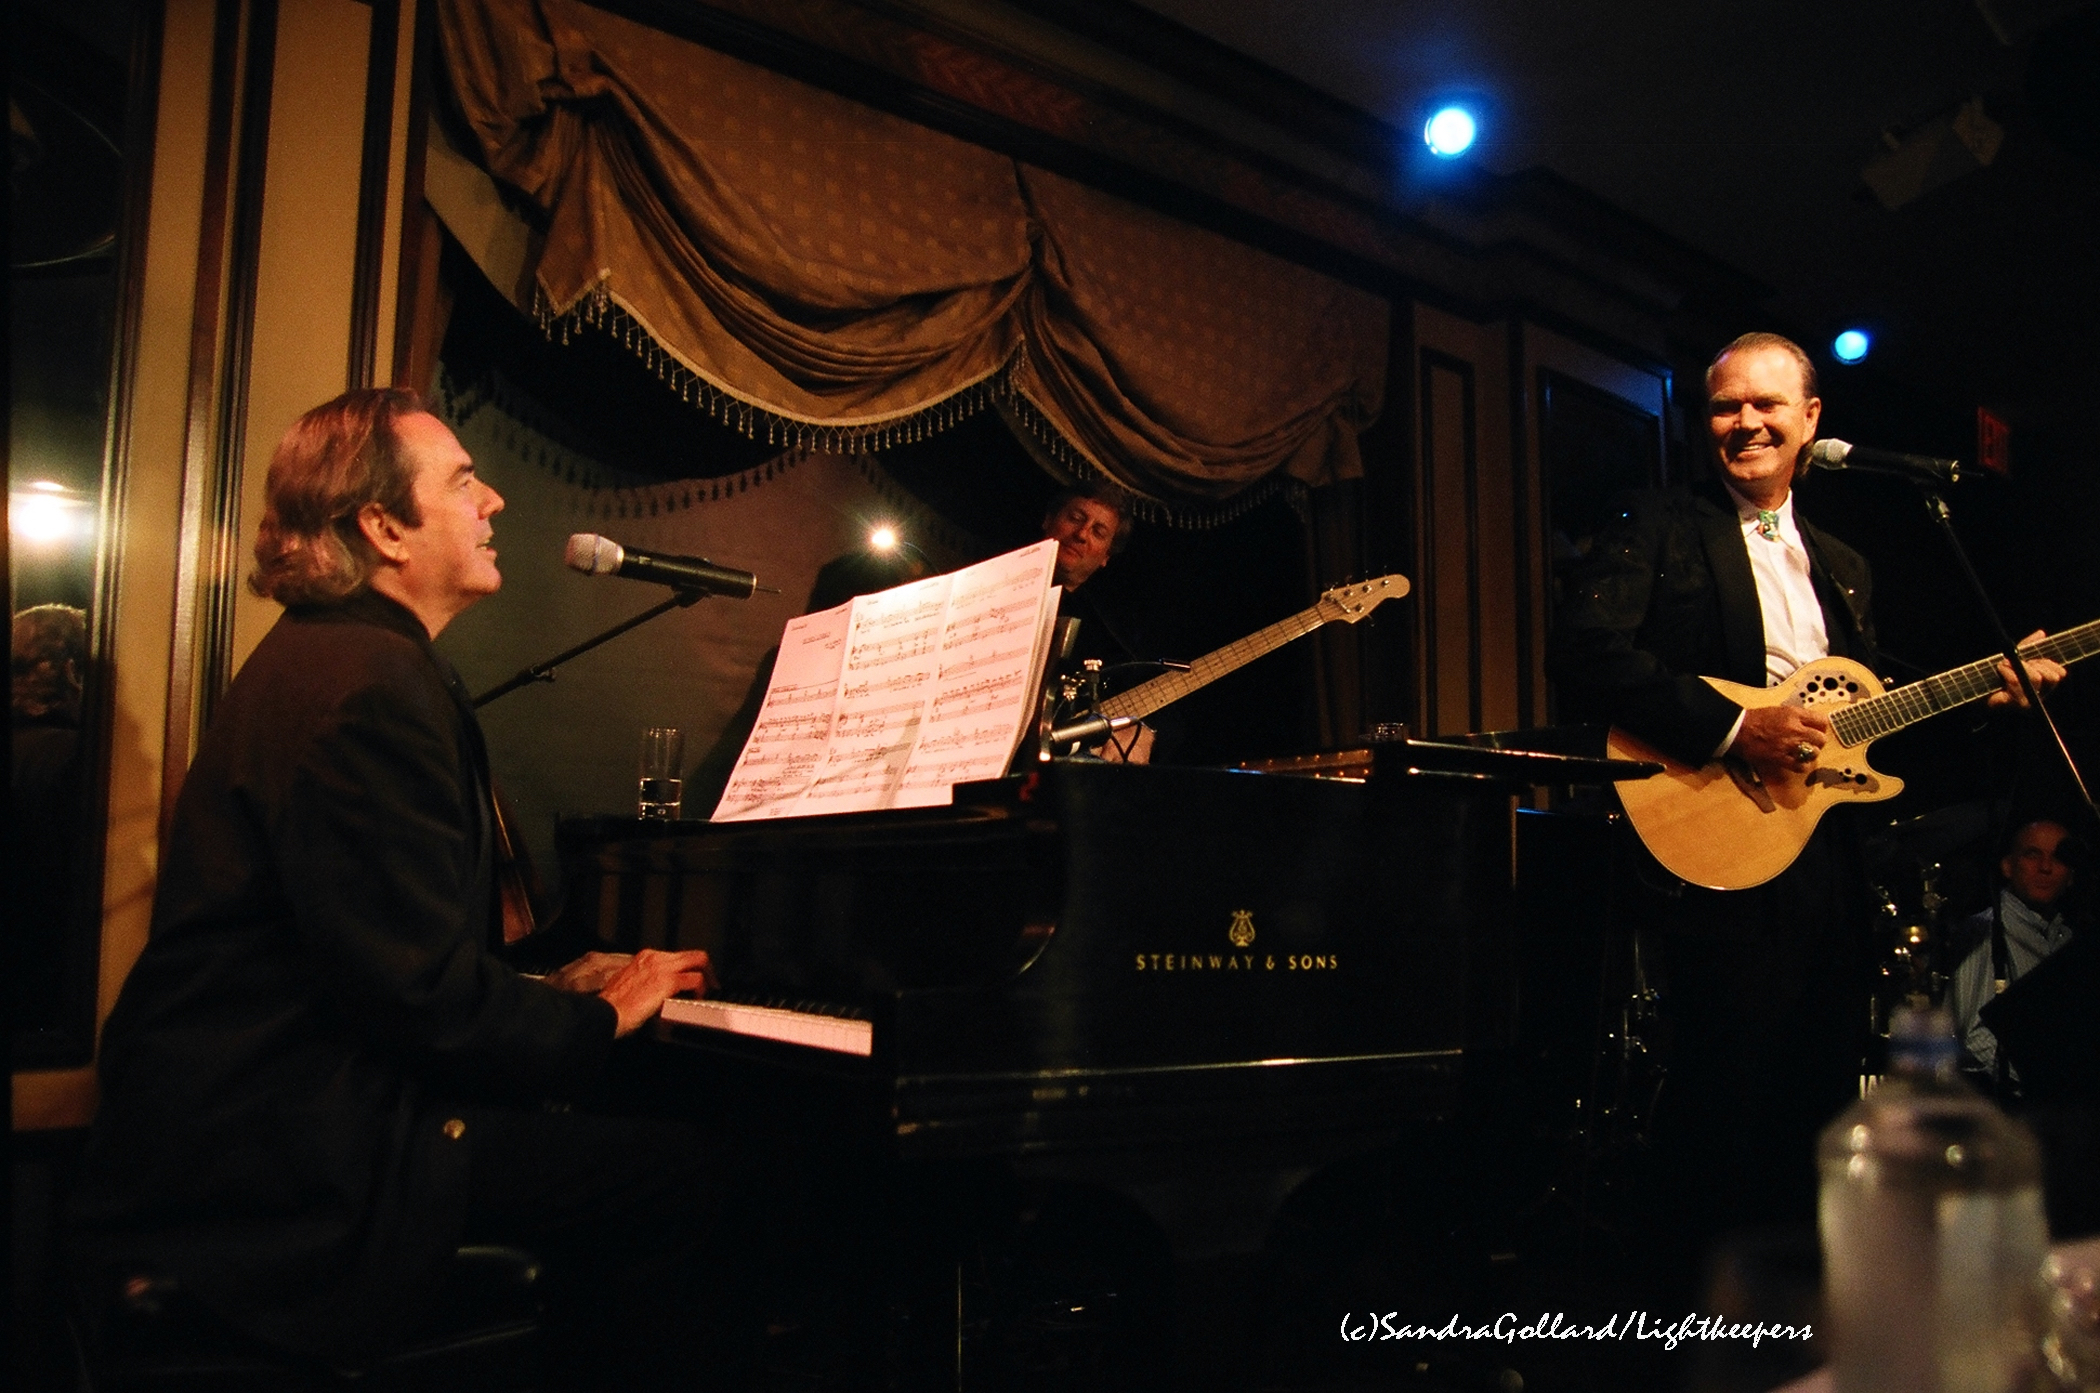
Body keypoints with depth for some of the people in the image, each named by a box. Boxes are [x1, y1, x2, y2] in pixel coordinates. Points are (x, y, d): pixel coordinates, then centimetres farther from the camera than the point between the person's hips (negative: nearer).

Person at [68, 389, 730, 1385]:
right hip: (276, 1166, -11)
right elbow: (428, 993, -23)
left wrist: (552, 986, 9)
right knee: (675, 1173, -16)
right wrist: (598, 1018, -8)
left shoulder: (320, 655, 14)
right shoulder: (371, 679, -20)